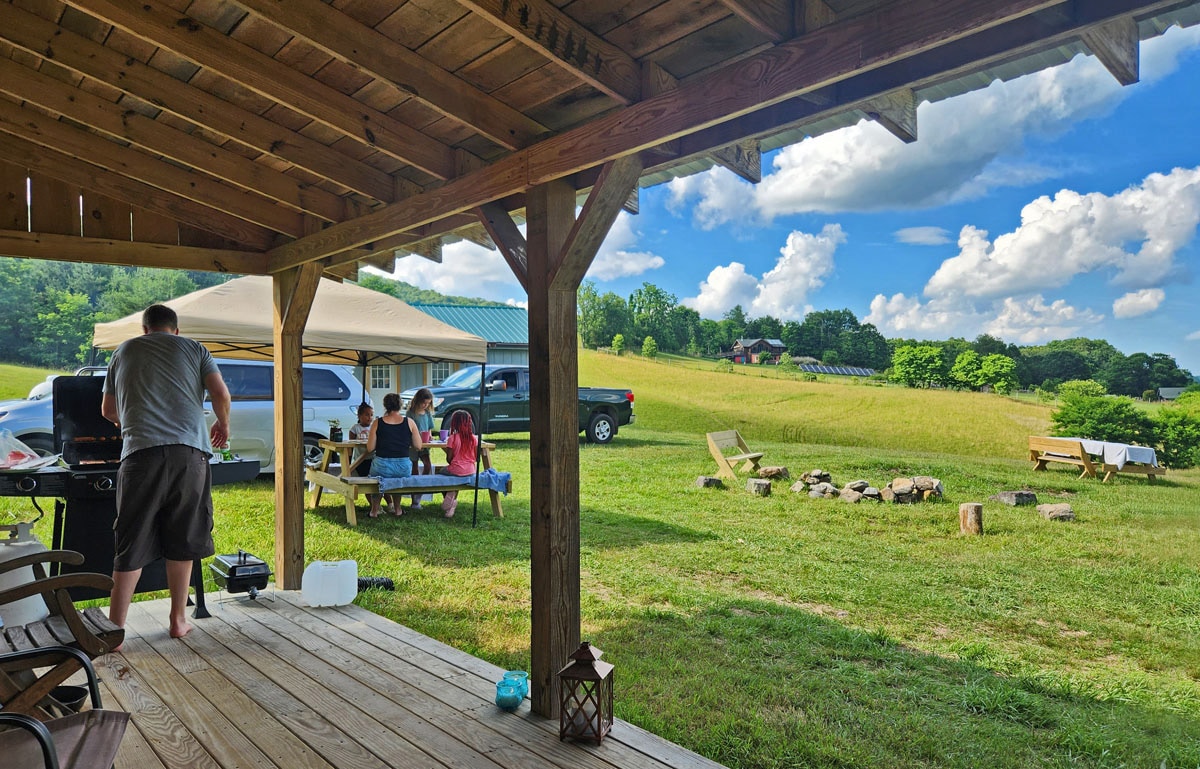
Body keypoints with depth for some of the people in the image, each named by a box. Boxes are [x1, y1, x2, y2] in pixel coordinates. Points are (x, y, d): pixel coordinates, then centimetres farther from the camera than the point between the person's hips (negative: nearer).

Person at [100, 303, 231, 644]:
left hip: (141, 452, 0)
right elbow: (221, 394, 2)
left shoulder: (124, 351, 20)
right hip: (189, 452, 0)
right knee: (182, 542, 11)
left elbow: (108, 410, 26)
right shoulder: (193, 348, 15)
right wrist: (222, 425, 21)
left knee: (131, 546, 5)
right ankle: (178, 620, 19)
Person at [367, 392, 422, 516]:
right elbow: (418, 446, 3)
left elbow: (370, 448, -1)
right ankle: (397, 508, 36)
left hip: (382, 468, -1)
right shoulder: (409, 422, -1)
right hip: (404, 468, 1)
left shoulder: (377, 423, -3)